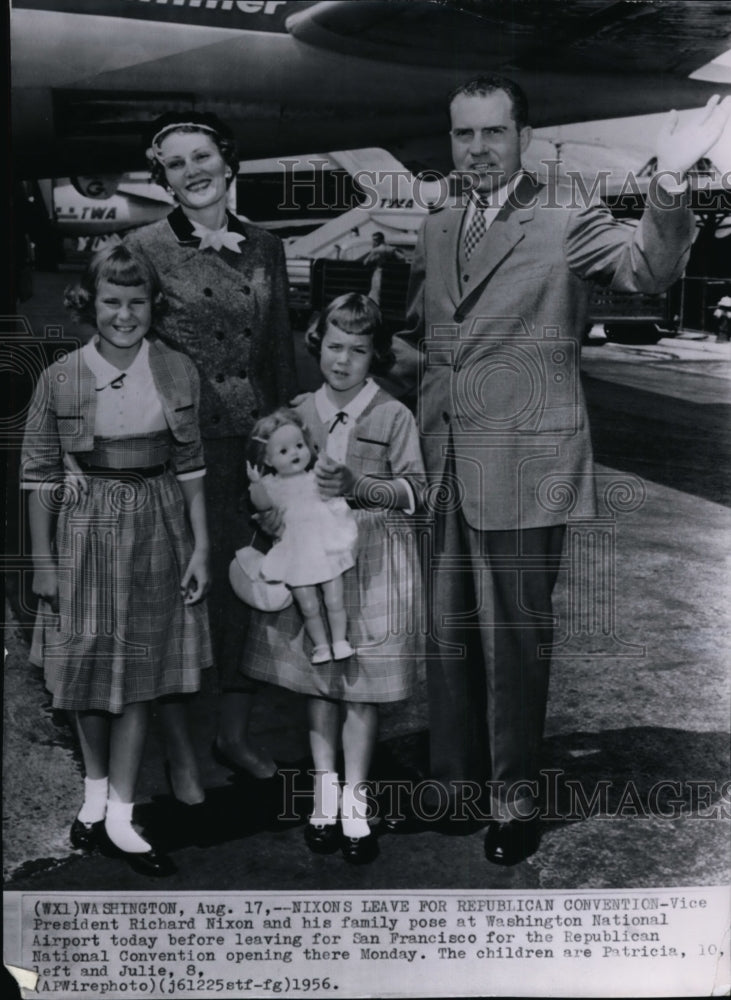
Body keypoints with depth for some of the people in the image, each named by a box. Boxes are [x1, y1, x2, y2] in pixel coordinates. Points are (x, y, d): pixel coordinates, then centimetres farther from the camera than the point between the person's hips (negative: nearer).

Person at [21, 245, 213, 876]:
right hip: (86, 529, -1)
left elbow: (190, 467, 4)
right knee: (88, 667, 10)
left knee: (139, 675, 6)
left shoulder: (177, 372, -1)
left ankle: (120, 815, 18)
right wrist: (43, 559, -2)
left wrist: (201, 545, 0)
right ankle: (95, 792, 33)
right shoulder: (62, 377, -6)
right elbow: (39, 473, -1)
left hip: (157, 529, 1)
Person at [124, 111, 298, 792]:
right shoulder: (143, 248, -3)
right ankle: (181, 749, 18)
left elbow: (281, 352, 13)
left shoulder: (264, 249, 9)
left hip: (257, 442, 4)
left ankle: (235, 733, 28)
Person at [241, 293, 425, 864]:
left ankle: (354, 803, 12)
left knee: (362, 686, 1)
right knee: (316, 680, 8)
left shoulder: (394, 416, -4)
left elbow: (415, 490, -6)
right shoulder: (298, 412, 6)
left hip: (373, 560, -3)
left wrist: (358, 486, -21)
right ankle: (325, 794, 21)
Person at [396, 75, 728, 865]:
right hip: (442, 465, 6)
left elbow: (648, 269, -22)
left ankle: (514, 801, 21)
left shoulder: (567, 223, -5)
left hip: (523, 466, -5)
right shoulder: (435, 232, 13)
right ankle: (453, 788, 30)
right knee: (448, 636, 14)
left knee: (515, 638, 4)